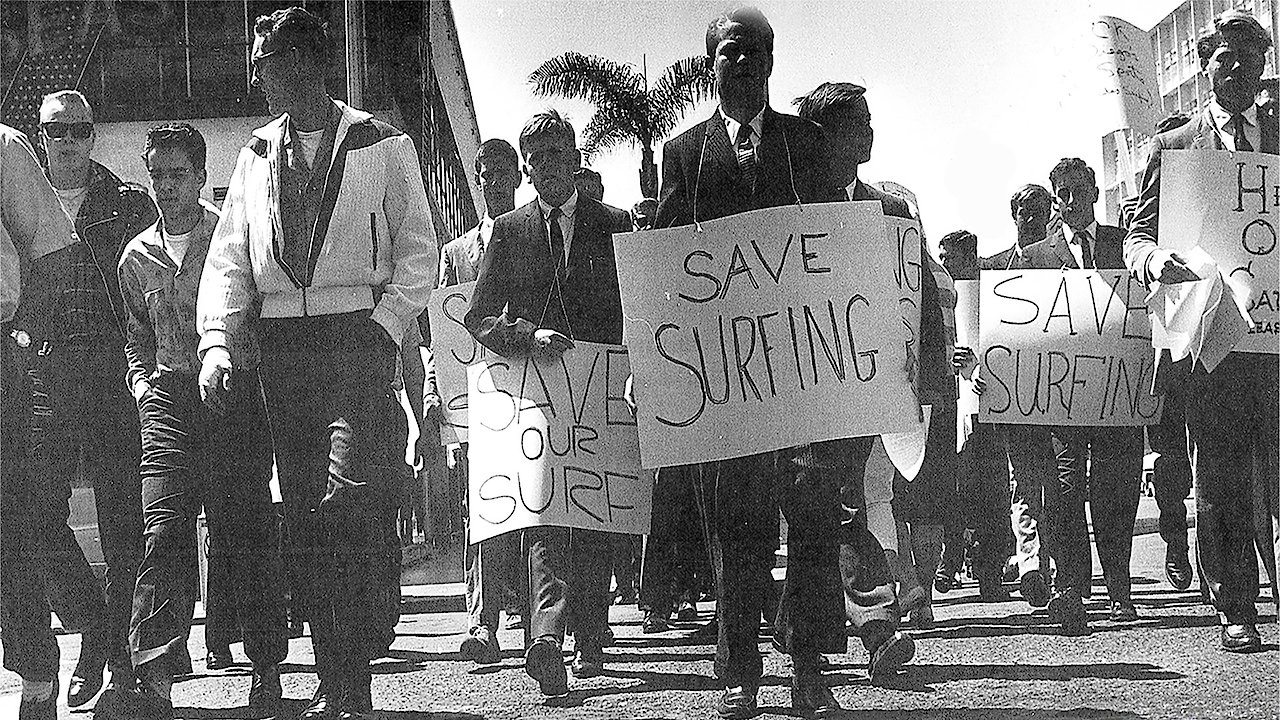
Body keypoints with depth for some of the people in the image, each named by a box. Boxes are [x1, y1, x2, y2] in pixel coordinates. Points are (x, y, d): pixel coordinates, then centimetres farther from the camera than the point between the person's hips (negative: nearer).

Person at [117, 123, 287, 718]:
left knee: (245, 536, -3)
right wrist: (143, 383, 12)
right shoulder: (136, 256, 16)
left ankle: (267, 671, 9)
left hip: (234, 394, -3)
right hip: (168, 401, 3)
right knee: (164, 533, -11)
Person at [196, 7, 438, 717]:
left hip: (358, 336, -4)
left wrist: (384, 326, -9)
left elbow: (417, 248, 5)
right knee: (302, 518, 1)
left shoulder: (382, 145, 4)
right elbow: (228, 259, 12)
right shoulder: (257, 155, 16)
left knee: (350, 501, -18)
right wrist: (217, 344, -2)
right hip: (281, 340, 4)